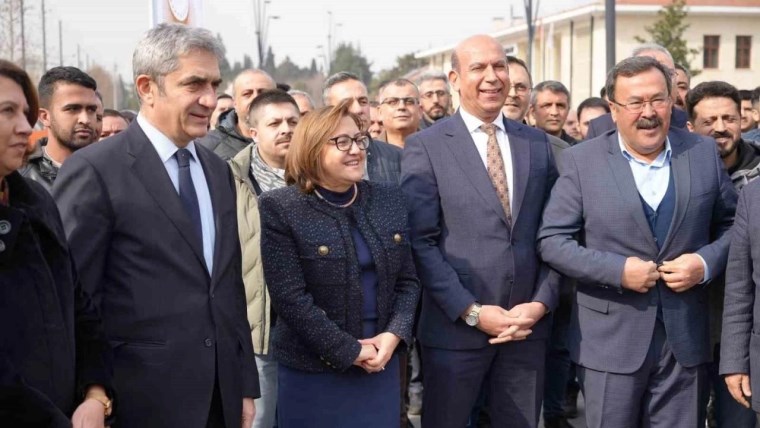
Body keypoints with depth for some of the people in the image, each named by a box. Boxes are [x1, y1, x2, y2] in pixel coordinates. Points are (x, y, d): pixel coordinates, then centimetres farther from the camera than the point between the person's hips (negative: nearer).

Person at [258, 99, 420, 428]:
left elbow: (408, 280, 7)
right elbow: (290, 298, -14)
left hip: (381, 363, 4)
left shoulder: (389, 199, 5)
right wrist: (350, 351, -14)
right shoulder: (280, 208, -9)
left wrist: (396, 334, -9)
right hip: (313, 370, -4)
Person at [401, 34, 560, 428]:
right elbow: (421, 242, -9)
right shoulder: (425, 147, -4)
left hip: (527, 323, 4)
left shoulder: (537, 143, 9)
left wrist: (541, 302, -5)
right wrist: (472, 312, -14)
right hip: (455, 326, -3)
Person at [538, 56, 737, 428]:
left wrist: (706, 261, -10)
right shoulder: (582, 160, -5)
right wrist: (618, 270, -17)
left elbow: (732, 226, 10)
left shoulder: (703, 153, 3)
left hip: (685, 337, 2)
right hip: (610, 339, -2)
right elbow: (552, 240, -7)